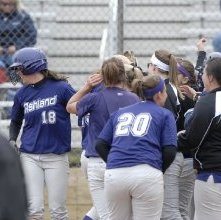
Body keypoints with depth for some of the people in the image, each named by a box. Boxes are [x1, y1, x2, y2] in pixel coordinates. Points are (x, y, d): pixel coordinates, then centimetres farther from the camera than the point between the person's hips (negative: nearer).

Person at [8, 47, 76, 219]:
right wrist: (12, 141, 5)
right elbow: (16, 121, 20)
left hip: (56, 157, -3)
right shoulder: (22, 94, 7)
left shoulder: (60, 88, -7)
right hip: (30, 157, 3)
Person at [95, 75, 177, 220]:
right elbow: (170, 151, 2)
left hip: (114, 175, 4)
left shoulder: (120, 113, 24)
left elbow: (100, 145, 17)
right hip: (146, 174, -4)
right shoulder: (165, 115, 12)